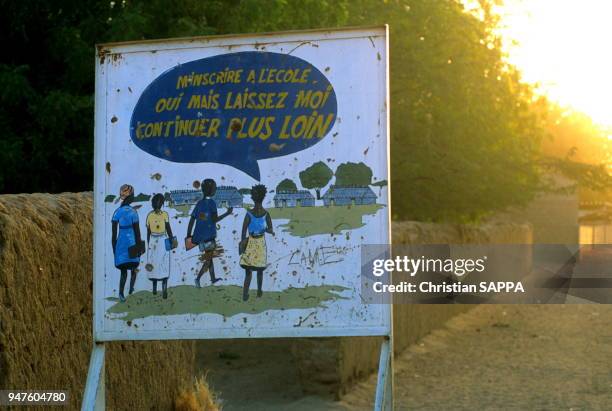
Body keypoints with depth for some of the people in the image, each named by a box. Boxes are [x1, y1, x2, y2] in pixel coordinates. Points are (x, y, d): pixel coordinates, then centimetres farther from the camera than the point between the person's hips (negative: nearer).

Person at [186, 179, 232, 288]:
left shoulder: (199, 203, 6)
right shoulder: (212, 203, -12)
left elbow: (192, 219, 5)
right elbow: (214, 220, -17)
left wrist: (188, 235, 8)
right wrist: (227, 213, -8)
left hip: (199, 236, 6)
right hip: (209, 236, -6)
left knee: (209, 256, 20)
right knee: (209, 259, 3)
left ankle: (213, 278, 28)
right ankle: (198, 278, -11)